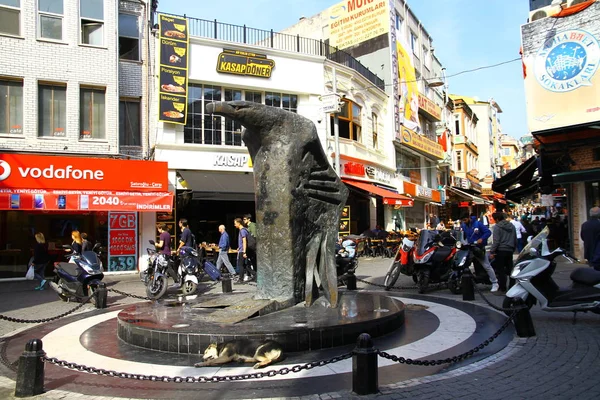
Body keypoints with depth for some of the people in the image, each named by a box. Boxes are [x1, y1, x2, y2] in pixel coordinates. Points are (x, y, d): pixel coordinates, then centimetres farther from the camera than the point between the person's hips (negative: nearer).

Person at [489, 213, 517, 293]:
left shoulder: (497, 226, -9)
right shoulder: (512, 226, 13)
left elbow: (496, 241, -16)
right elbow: (515, 240, 16)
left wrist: (492, 252, -13)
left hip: (501, 251, -6)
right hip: (510, 250, 6)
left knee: (500, 270, -1)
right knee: (510, 269, 13)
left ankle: (502, 288, 0)